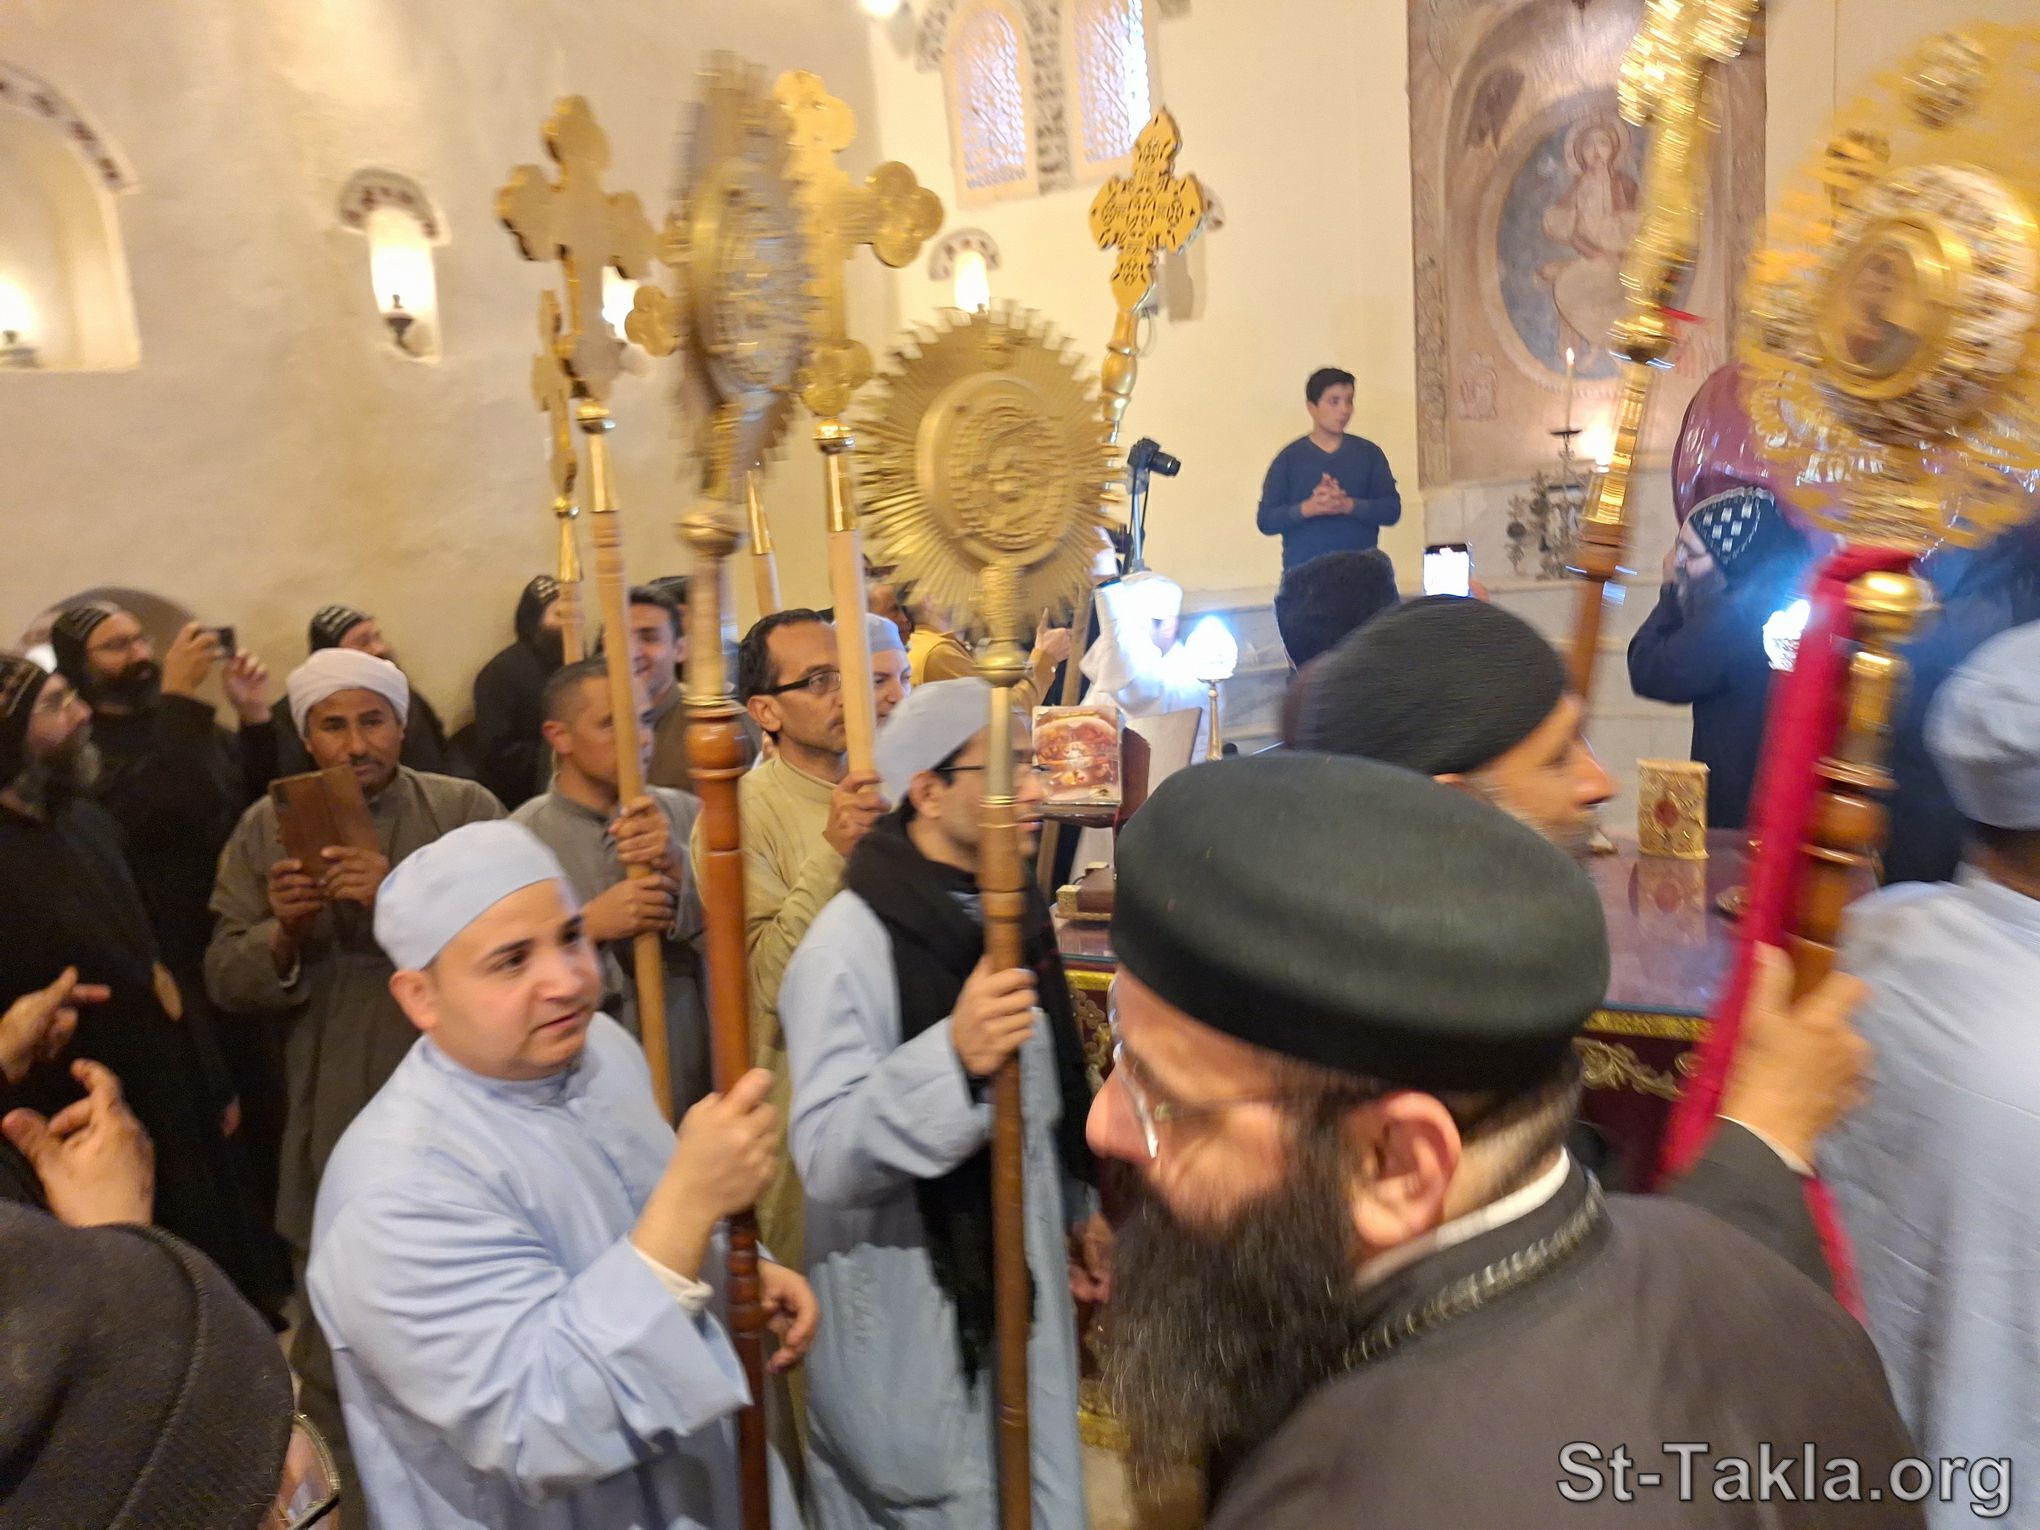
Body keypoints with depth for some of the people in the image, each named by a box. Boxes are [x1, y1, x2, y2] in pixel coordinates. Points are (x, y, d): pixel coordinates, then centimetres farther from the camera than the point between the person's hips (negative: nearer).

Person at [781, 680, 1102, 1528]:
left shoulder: (1014, 911, 3)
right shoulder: (852, 940, -22)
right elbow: (825, 1156, -29)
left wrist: (1079, 1202, 20)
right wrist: (953, 1057, -41)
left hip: (1019, 1278, 7)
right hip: (910, 1313, -7)